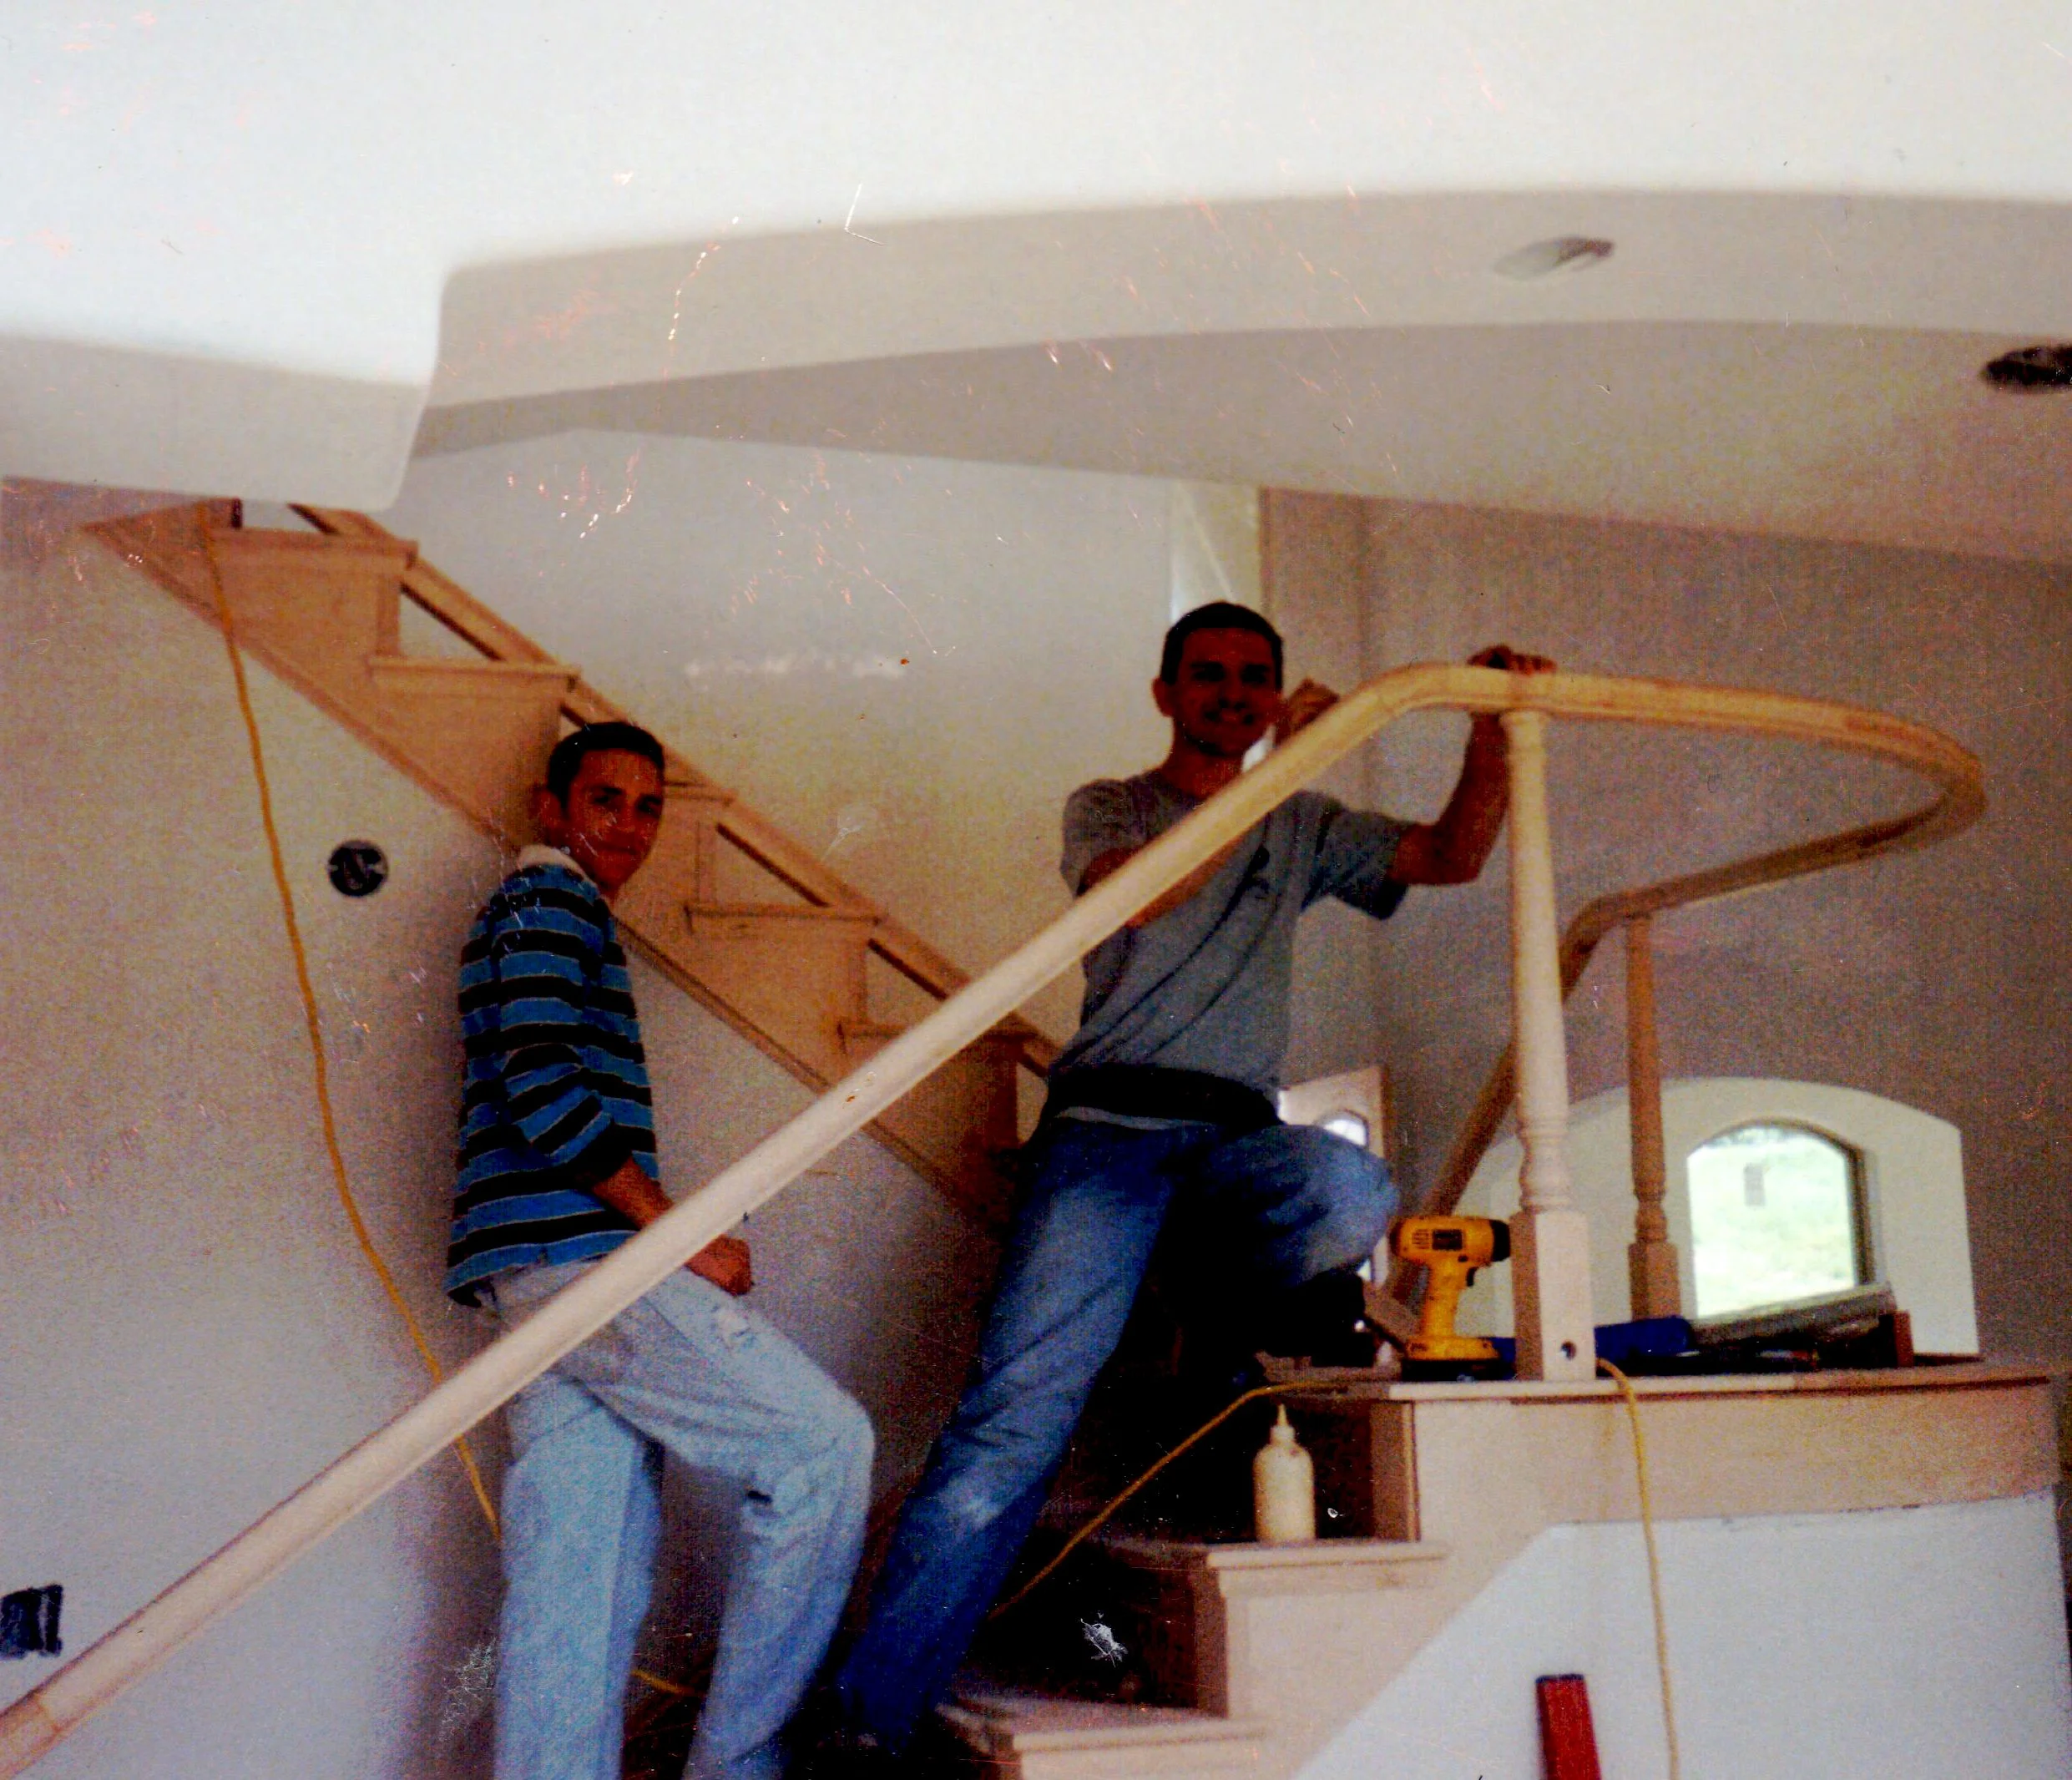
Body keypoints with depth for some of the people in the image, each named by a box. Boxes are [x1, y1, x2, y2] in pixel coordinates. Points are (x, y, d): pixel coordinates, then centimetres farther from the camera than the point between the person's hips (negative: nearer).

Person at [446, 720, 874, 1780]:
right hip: (579, 1254, -10)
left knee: (581, 1589, 5)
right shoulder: (548, 902, -1)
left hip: (550, 1275, 10)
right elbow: (545, 1089, -16)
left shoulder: (544, 916, 29)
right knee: (820, 1438, -13)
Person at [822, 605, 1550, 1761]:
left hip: (1241, 1136, 3)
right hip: (1112, 1124, -2)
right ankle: (872, 1717, -12)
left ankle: (1238, 1296, 0)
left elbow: (1454, 855, 15)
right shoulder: (1108, 806, 15)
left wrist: (1494, 731, 0)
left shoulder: (1302, 828, 25)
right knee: (1019, 1416, -16)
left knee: (1351, 1194, -35)